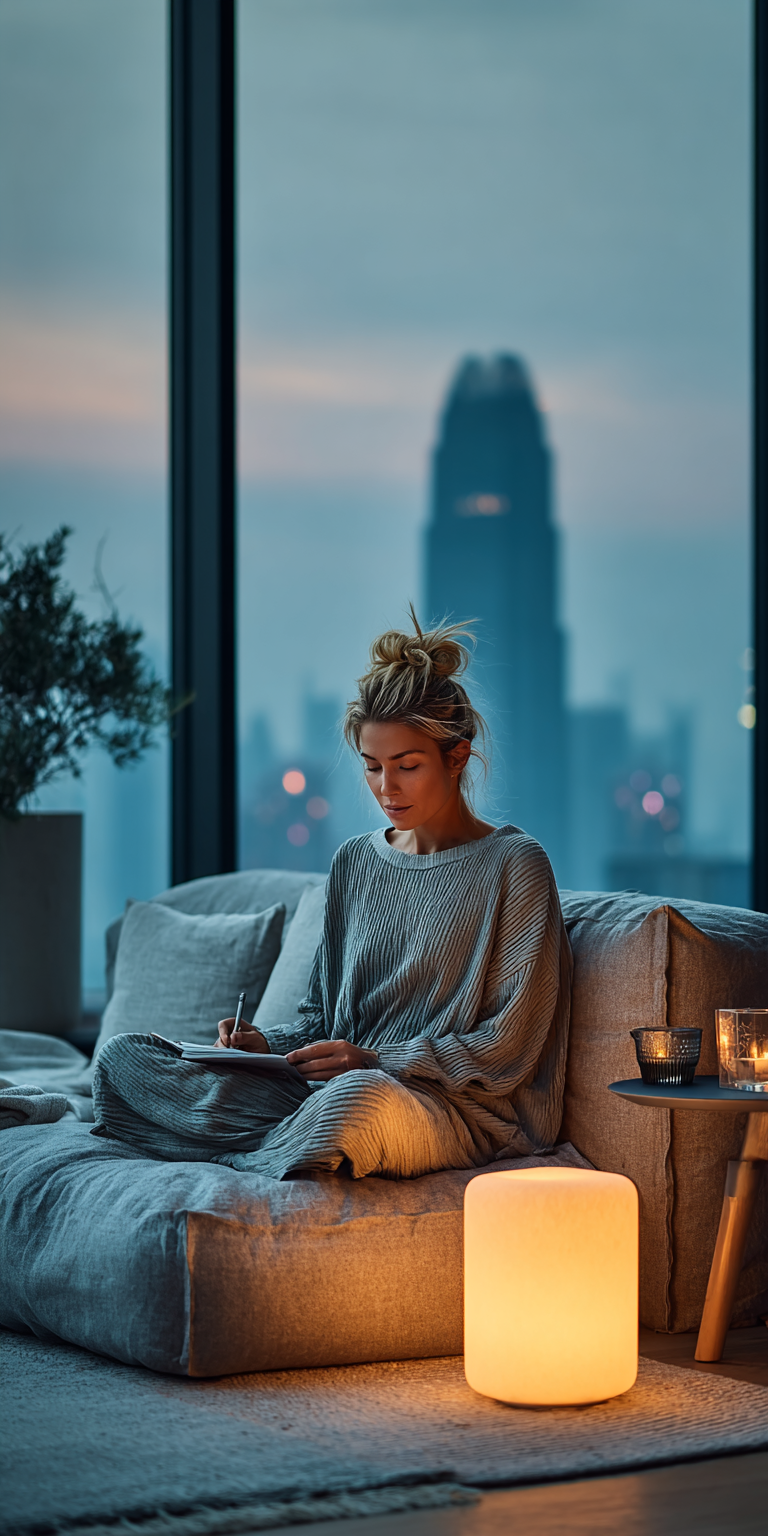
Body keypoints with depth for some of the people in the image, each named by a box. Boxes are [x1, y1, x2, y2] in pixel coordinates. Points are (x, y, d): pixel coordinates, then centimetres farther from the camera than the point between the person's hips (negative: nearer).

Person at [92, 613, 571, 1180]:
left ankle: (260, 1151, -15)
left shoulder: (514, 866, -2)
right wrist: (269, 1045, -2)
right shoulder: (355, 863, 17)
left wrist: (376, 1061, -17)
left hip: (463, 1110, -6)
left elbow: (507, 1048, -7)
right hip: (333, 1088, 7)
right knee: (122, 1054, -8)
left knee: (363, 1097, -45)